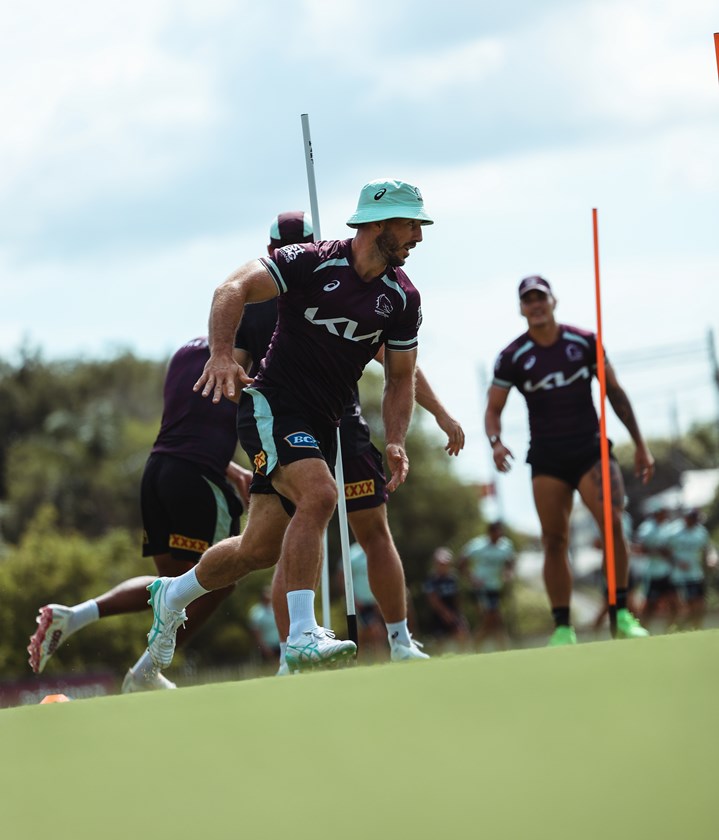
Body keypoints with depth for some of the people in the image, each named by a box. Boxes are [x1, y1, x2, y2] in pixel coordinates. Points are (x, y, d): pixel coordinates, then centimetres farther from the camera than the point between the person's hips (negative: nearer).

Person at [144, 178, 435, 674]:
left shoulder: (402, 298, 4)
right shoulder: (311, 262, -11)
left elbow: (401, 377, 11)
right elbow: (236, 288, -14)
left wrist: (395, 443, -4)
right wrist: (223, 354, -30)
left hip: (322, 425, 6)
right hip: (273, 405, -6)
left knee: (262, 549, 7)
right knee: (319, 494, -31)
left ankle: (173, 596, 34)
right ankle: (302, 637, -31)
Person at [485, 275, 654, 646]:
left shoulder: (585, 343, 2)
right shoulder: (512, 358, 0)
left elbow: (614, 393, 10)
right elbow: (493, 409, 5)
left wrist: (640, 444, 9)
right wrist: (496, 441, -17)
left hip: (591, 449, 0)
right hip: (547, 458, 0)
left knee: (612, 523, -18)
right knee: (554, 541, -5)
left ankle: (621, 615, -10)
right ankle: (563, 628, 1)